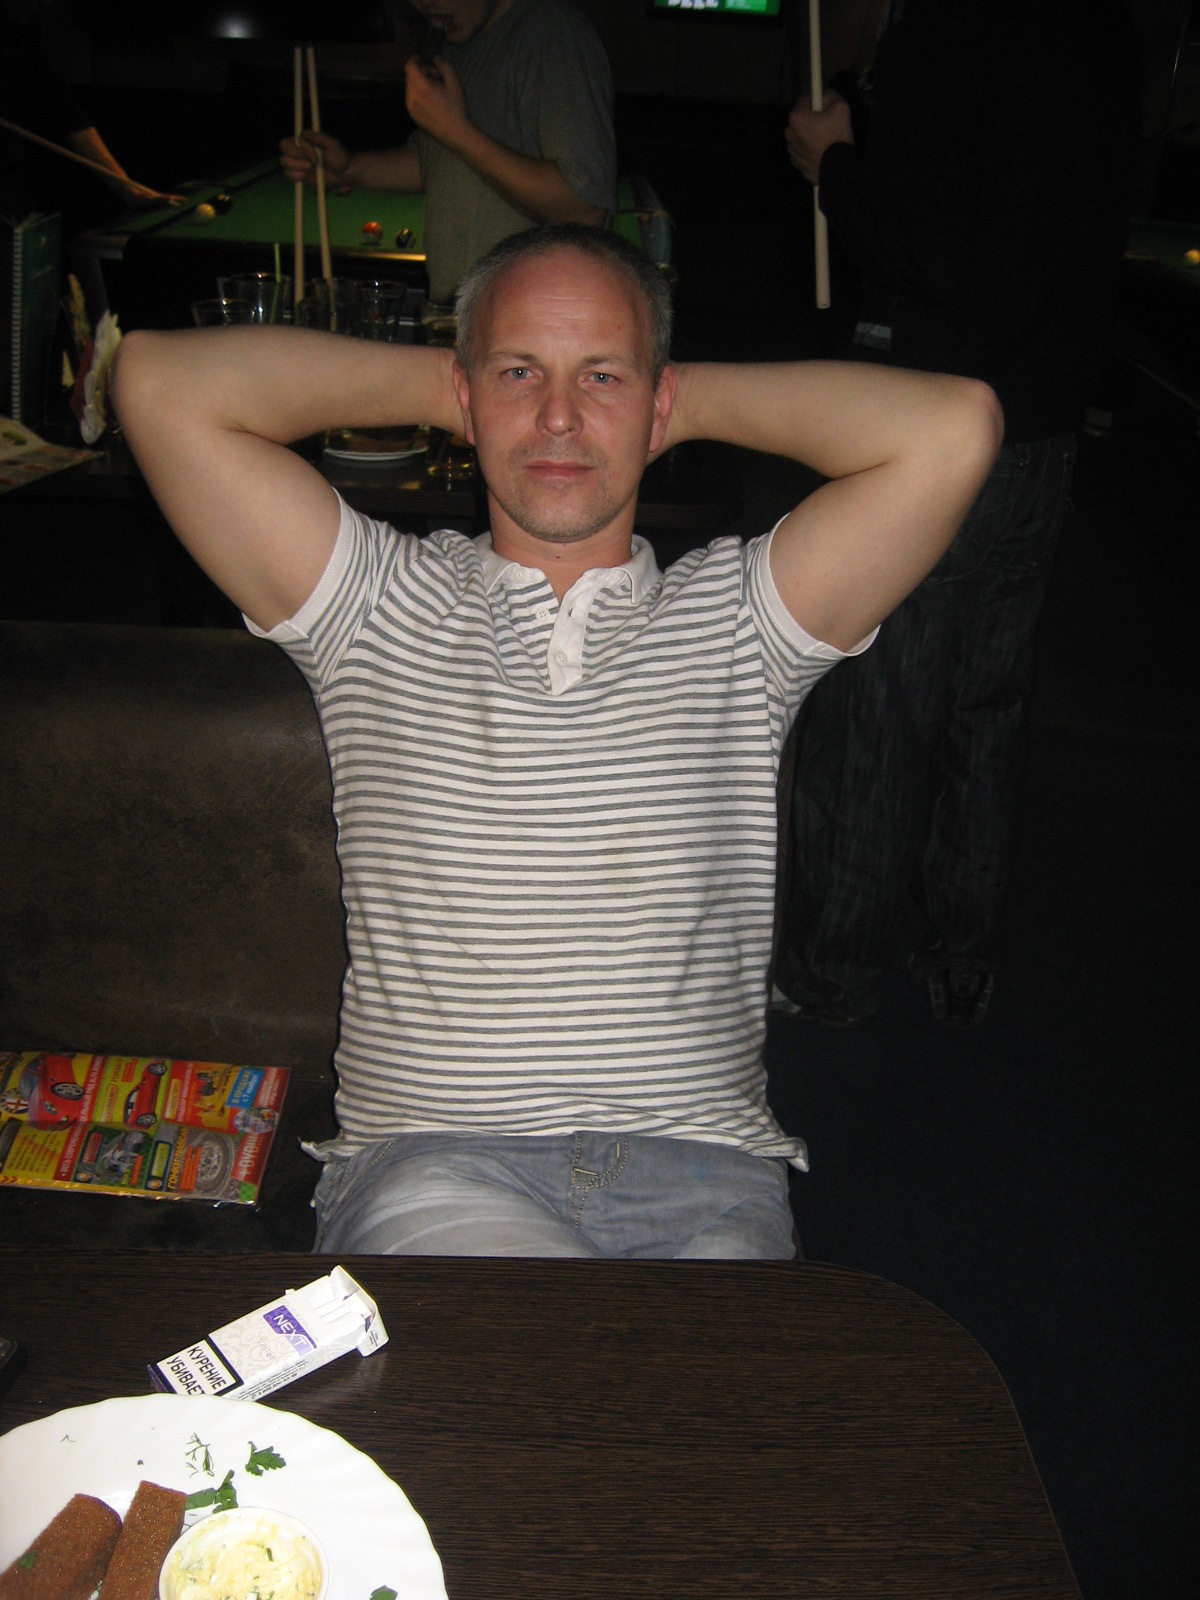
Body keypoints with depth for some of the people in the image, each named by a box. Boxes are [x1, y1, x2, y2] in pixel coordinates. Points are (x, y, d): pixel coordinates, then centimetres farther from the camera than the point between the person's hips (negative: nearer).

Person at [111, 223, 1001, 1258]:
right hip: (432, 1163, -1)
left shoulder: (736, 619, 11)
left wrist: (698, 401, 11)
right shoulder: (380, 610, 11)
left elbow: (956, 426, -1)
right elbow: (162, 382, 3)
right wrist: (430, 381, 12)